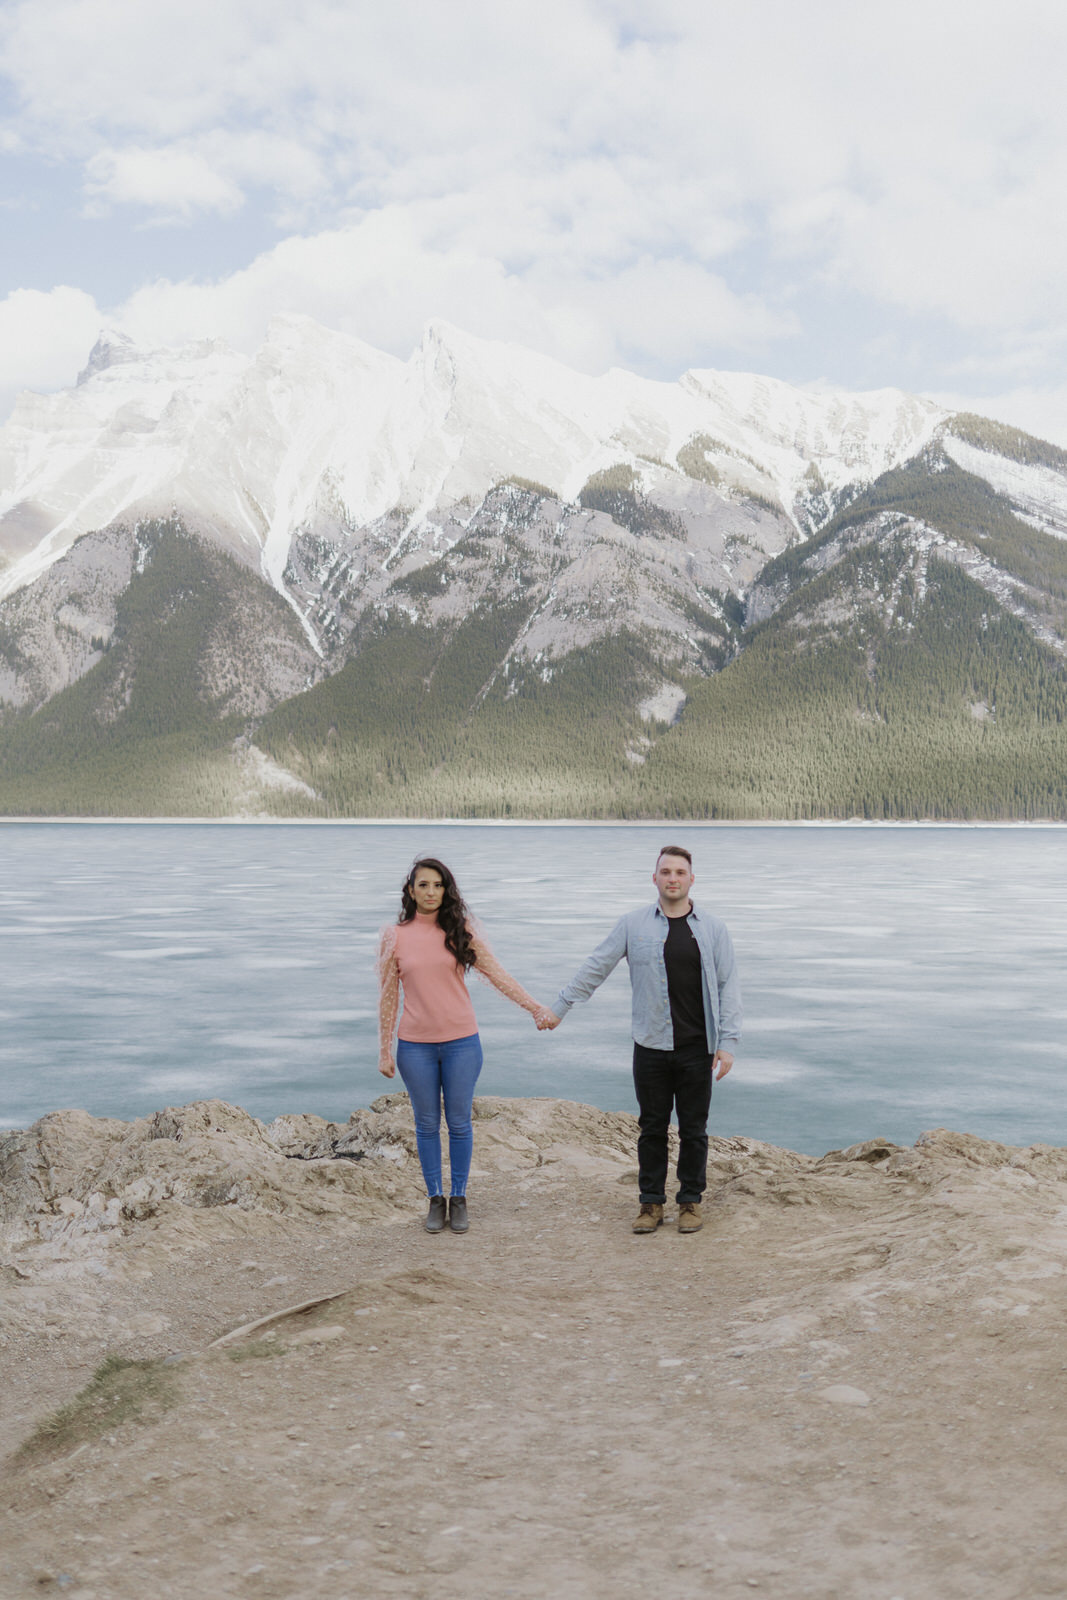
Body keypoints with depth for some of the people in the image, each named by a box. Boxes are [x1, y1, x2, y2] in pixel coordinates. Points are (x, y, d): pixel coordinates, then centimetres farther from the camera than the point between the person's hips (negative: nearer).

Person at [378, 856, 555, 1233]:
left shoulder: (460, 931, 1)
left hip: (461, 1043, 0)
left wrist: (536, 1008, -4)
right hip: (415, 1046, 0)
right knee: (427, 1124, 8)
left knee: (459, 1122, 6)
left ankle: (459, 1200, 19)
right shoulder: (395, 936, 0)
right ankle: (436, 1200, 22)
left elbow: (497, 974, 1)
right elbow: (388, 996, 3)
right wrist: (384, 1050, 2)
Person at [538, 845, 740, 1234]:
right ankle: (651, 1202, 20)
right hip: (651, 1046, 0)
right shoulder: (633, 925, 2)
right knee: (652, 1128, 7)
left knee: (693, 1129, 7)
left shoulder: (712, 929, 3)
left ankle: (690, 1202, 21)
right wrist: (559, 1008, 5)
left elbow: (728, 987, 3)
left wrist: (728, 1042, -4)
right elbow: (595, 969, 6)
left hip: (697, 1048, 0)